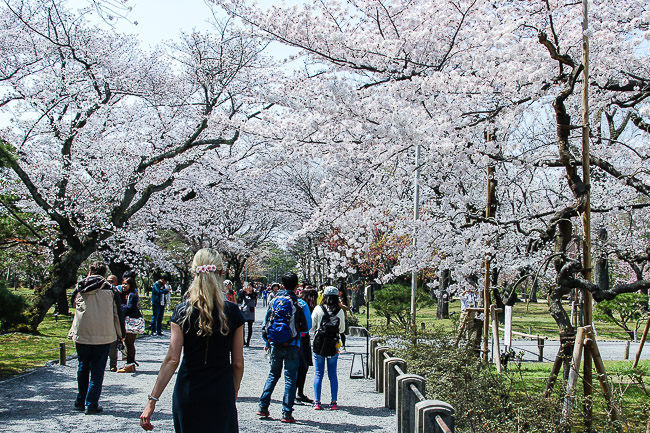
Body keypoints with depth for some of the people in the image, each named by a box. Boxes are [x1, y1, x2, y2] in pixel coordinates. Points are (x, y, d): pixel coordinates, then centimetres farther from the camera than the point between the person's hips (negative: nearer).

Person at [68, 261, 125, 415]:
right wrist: (121, 334, 9)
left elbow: (72, 303, 18)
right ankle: (91, 404, 1)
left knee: (83, 367, 17)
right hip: (103, 335, -3)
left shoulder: (79, 288, 1)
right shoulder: (109, 289, -5)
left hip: (81, 334, 3)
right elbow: (117, 313, 0)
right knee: (97, 370, 3)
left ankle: (80, 402, 26)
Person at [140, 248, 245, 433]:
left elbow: (172, 359, -11)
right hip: (221, 395, -1)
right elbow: (237, 362, -2)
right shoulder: (232, 312, -6)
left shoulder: (182, 312, -6)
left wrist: (152, 400, -7)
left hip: (188, 395, 1)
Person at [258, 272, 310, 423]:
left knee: (273, 374, 19)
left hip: (275, 344, 4)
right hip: (292, 346, -4)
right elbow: (306, 327, -3)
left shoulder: (274, 300, 3)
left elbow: (266, 322, 8)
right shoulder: (298, 303, -8)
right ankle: (287, 413, 2)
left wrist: (268, 342, 18)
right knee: (290, 378, 3)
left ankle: (263, 407, 16)